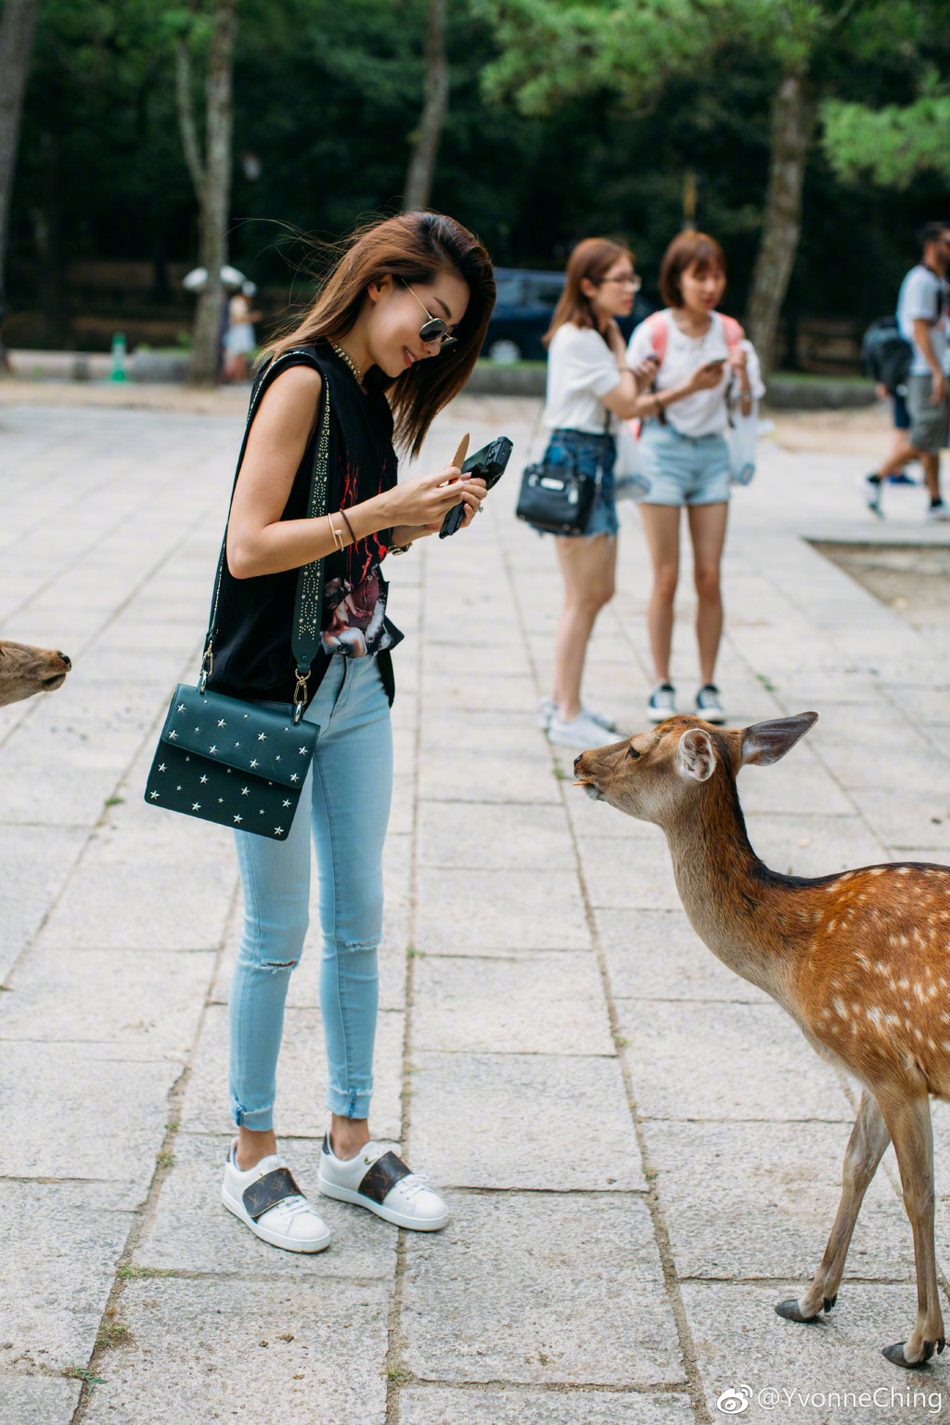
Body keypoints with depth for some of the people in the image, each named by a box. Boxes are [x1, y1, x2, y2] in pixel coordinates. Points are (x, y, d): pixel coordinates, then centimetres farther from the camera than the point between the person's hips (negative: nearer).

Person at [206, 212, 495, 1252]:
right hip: (274, 691, -8)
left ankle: (350, 1143, 26)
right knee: (277, 937, 2)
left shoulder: (375, 397, 12)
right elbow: (249, 547, -20)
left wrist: (423, 520, 0)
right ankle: (251, 1157, 18)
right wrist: (382, 509, -22)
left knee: (358, 924, 13)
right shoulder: (303, 381, -14)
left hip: (356, 687, 8)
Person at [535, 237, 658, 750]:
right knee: (583, 597, -7)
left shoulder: (595, 337, 16)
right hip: (574, 460, -10)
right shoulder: (578, 338, -15)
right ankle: (567, 716, -1)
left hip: (596, 462, 10)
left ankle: (560, 700, 23)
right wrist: (618, 342, -4)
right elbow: (623, 405, -15)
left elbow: (620, 395, 18)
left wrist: (638, 379, -1)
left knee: (598, 592, 14)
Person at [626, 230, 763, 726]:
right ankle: (662, 686, 9)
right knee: (667, 578, -2)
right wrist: (686, 388, -19)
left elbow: (746, 409, 6)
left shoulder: (730, 333, 4)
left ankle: (708, 686, 10)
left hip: (712, 452, 3)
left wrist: (742, 374, -13)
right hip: (664, 451, -3)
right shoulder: (653, 332, -7)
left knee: (709, 577, 1)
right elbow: (633, 406, -7)